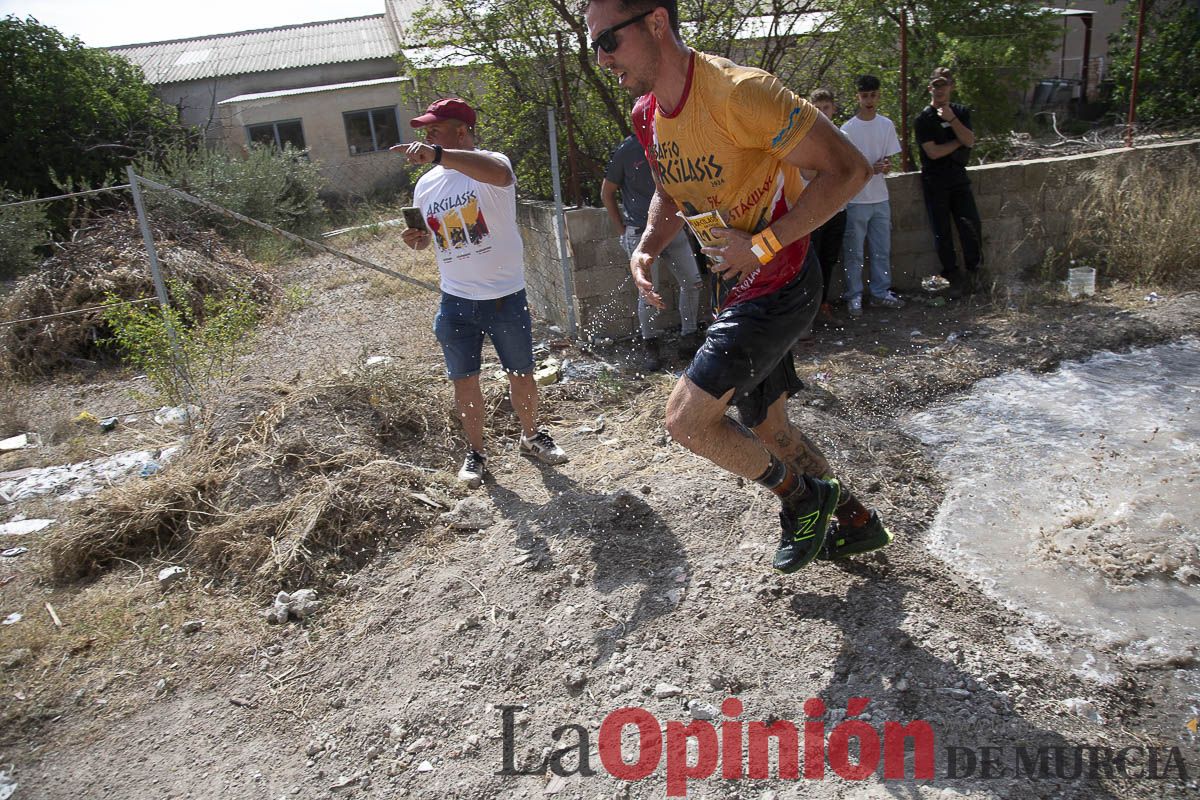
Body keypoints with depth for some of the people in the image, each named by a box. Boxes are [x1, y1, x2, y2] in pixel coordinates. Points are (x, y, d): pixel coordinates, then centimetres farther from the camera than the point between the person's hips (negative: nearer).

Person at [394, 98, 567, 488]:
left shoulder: (489, 163, -12)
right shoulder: (425, 184, 7)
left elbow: (499, 173, -39)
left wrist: (437, 154, -50)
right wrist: (416, 238, -4)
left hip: (505, 295, -4)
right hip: (456, 299, 4)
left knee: (522, 374, 10)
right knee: (464, 380, 8)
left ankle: (531, 435, 35)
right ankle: (475, 452, 25)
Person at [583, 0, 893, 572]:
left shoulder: (737, 92, -23)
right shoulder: (648, 117, 3)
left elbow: (848, 169, -21)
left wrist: (763, 245, -23)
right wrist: (646, 248, 0)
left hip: (779, 283, -9)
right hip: (735, 285, 9)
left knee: (687, 418, -15)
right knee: (765, 427, 18)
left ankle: (804, 498, 10)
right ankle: (856, 522, 39)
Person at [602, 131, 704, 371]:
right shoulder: (627, 151, -7)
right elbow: (607, 192, 1)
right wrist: (621, 229, -1)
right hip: (641, 233, -4)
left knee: (692, 281, 0)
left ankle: (688, 340, 14)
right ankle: (651, 348, 12)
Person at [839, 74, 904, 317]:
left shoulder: (886, 125, 5)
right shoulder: (848, 129, -8)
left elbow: (889, 158, 10)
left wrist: (885, 165, -14)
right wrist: (870, 169, -22)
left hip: (880, 198, 5)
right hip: (855, 199, -5)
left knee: (882, 250, 11)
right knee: (853, 253, 1)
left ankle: (881, 293, 23)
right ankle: (854, 297, 11)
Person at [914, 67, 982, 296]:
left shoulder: (961, 112, 10)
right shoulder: (923, 119, -4)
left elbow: (970, 141, -5)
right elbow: (933, 152, -14)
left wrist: (951, 119, -14)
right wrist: (959, 141, -5)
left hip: (958, 178, 3)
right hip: (935, 182, -3)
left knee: (971, 225, -5)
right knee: (942, 232, 0)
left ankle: (972, 272, 10)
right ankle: (953, 277, 11)